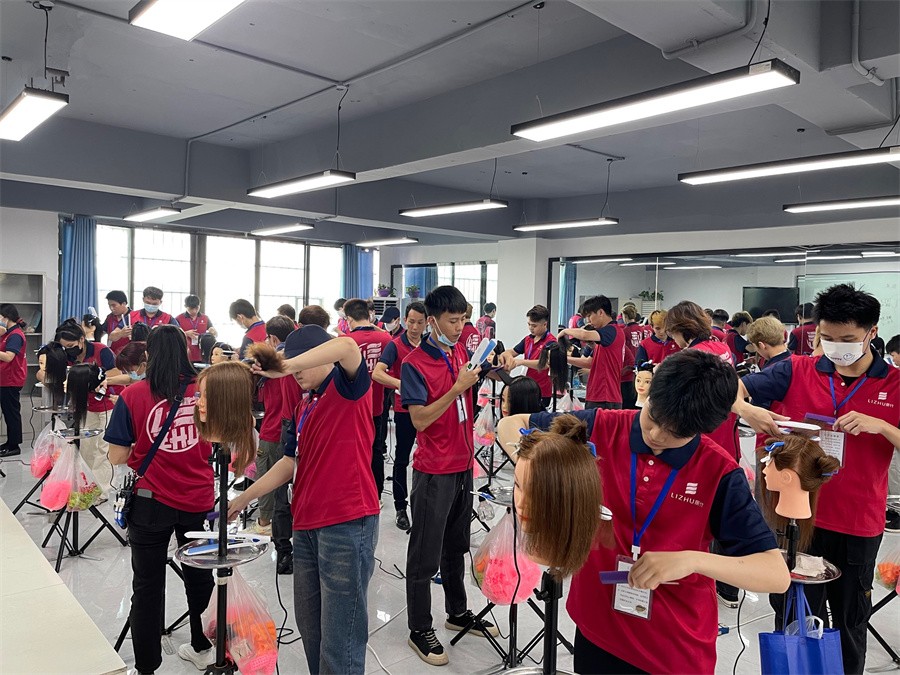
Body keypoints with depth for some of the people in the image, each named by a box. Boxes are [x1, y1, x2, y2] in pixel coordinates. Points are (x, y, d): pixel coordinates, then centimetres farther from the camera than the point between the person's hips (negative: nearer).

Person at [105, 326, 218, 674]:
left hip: (151, 502, -2)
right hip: (199, 501, 3)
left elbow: (117, 456, -7)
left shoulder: (133, 395, -11)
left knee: (148, 586, 13)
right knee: (199, 577, 21)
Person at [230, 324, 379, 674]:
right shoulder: (302, 410, 18)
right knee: (310, 627, 18)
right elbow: (289, 463, 19)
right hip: (306, 526, 9)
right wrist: (244, 498, 14)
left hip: (348, 523, -8)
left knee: (339, 636, -2)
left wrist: (284, 367, -26)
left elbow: (347, 346, -27)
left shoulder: (348, 389, -6)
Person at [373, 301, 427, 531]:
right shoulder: (395, 345, -11)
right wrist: (401, 384, -40)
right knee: (402, 458, 6)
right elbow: (377, 373, -26)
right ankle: (400, 507, 17)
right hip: (405, 409, -4)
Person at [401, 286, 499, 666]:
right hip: (433, 472, -7)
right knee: (425, 554, 5)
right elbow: (419, 419, -21)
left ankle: (457, 612, 36)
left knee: (456, 546, 21)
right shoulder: (415, 363, -15)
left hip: (463, 465, 7)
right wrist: (458, 387, -26)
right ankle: (419, 630, 18)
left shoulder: (460, 352, 6)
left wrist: (479, 375, 1)